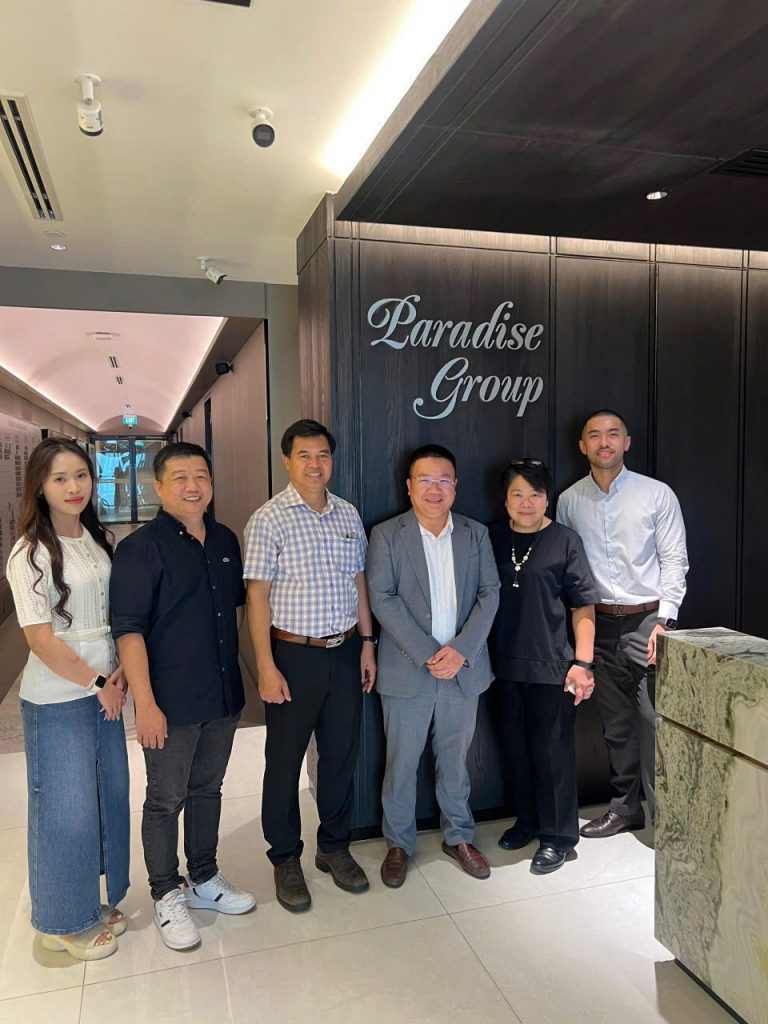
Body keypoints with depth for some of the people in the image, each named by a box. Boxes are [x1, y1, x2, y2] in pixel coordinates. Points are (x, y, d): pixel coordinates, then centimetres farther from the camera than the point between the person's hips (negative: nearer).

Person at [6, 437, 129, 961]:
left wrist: (120, 675, -3)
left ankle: (95, 903, 36)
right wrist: (97, 683, -11)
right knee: (66, 809, 6)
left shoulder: (98, 542, 7)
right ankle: (65, 922, 28)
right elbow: (41, 639, -16)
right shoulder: (31, 554, -13)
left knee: (110, 796, 15)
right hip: (57, 700, -6)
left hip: (106, 690, 7)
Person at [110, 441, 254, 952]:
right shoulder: (141, 548, -13)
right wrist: (146, 703, -19)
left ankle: (204, 879, 38)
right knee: (165, 800, 10)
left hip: (223, 697, 6)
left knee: (207, 790, 19)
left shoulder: (226, 541, 5)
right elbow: (129, 630, -16)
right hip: (170, 701, -5)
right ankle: (167, 896, 29)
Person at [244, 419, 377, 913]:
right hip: (293, 654, -4)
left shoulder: (349, 513, 6)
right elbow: (258, 596, -10)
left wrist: (367, 643, 9)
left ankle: (335, 846, 34)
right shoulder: (269, 518, -9)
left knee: (342, 752, 15)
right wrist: (266, 666, -13)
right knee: (285, 759, 9)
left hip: (345, 652, 5)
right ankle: (286, 858, 28)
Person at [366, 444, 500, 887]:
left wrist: (461, 650, -13)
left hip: (464, 666, 2)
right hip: (407, 669, -2)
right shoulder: (386, 535, -4)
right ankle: (399, 844, 28)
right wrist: (427, 654, -17)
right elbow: (382, 599, -10)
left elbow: (490, 594, 0)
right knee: (401, 761, 9)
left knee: (455, 757, 16)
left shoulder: (476, 534, 4)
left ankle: (459, 837, 34)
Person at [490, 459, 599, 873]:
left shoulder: (565, 541, -6)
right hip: (506, 664, 4)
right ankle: (527, 819, 35)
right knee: (516, 746, 16)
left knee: (552, 749, 4)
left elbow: (584, 607, -7)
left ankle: (558, 836, 21)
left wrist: (583, 663, -12)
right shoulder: (493, 539, 5)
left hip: (552, 664, -4)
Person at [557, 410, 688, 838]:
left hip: (647, 619, -3)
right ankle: (625, 807, 27)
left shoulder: (657, 494, -2)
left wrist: (664, 619, -12)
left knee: (655, 720, -4)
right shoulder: (570, 500, 5)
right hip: (600, 622, 3)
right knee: (616, 723, 12)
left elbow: (674, 560, -4)